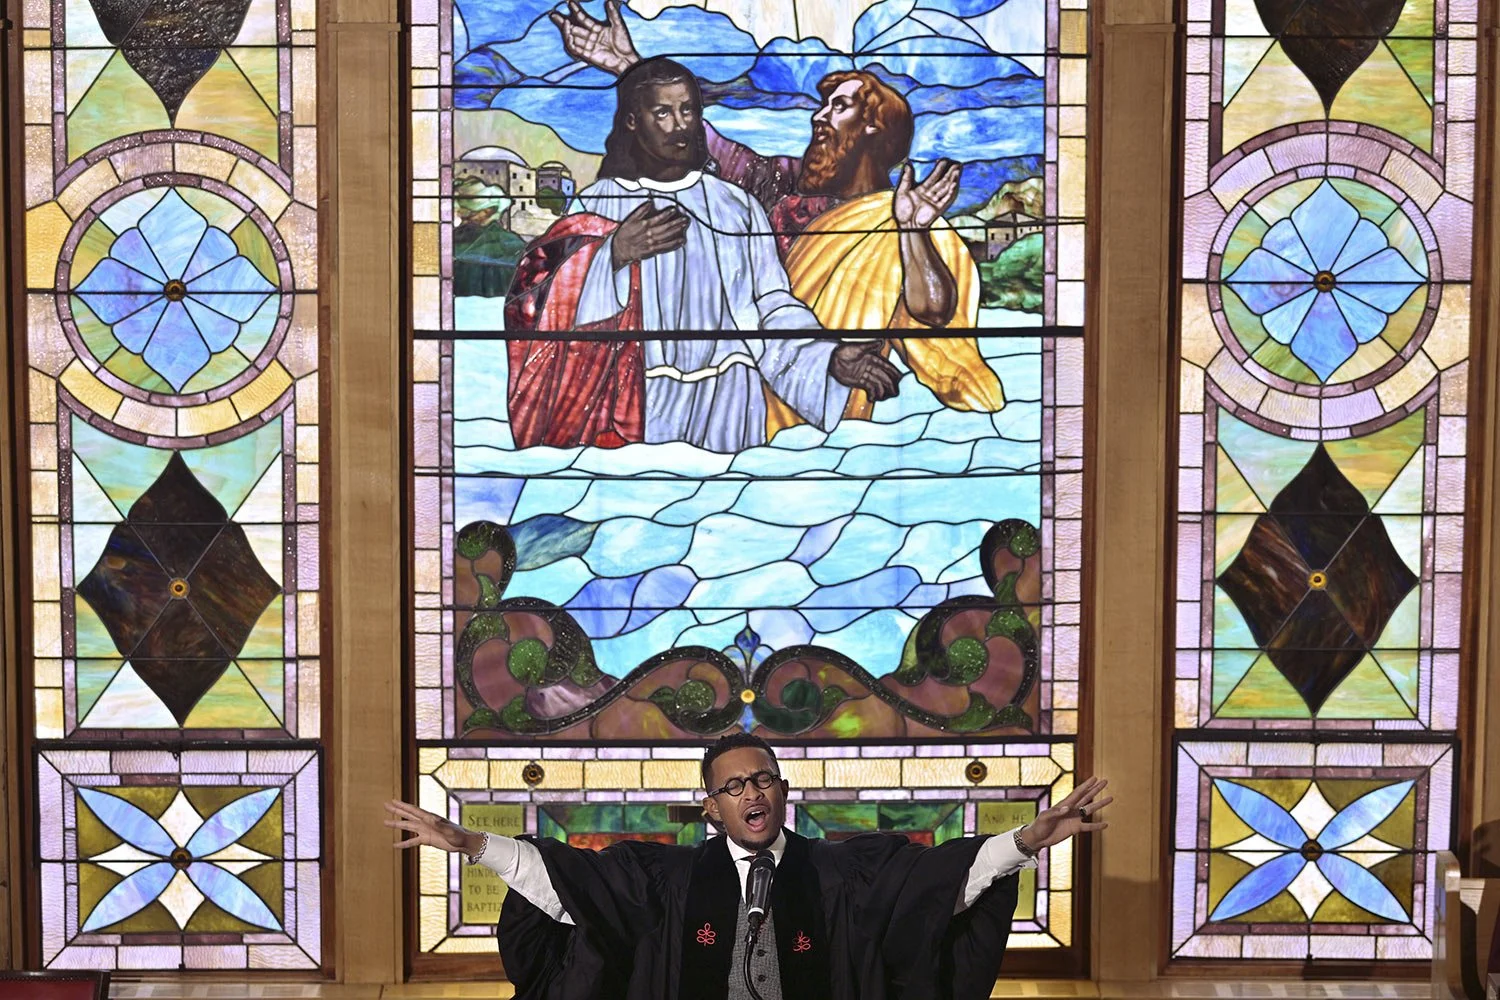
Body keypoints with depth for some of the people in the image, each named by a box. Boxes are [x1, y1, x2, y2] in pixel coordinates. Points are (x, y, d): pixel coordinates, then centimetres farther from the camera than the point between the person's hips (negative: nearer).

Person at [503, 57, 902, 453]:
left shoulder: (737, 207, 8)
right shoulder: (595, 206, 4)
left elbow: (773, 307, 2)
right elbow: (543, 301, -7)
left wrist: (832, 358, -14)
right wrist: (615, 254, -22)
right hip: (633, 414, -1)